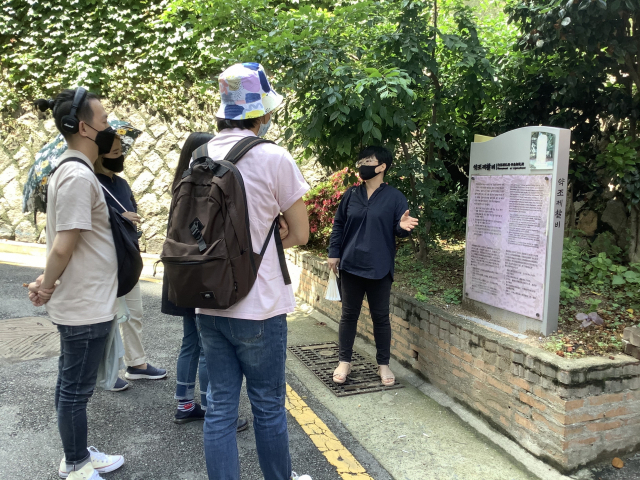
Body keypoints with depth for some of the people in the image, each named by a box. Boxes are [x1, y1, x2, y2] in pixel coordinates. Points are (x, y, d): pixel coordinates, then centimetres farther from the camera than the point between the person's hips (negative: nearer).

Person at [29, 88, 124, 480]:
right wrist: (46, 287, -6)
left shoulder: (72, 170, 10)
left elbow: (63, 244, 13)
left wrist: (48, 283, 9)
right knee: (76, 388, 7)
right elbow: (63, 245, -21)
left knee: (73, 384, 20)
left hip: (85, 303, 9)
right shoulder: (78, 176, -21)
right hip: (86, 306, -9)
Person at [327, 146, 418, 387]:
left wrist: (402, 226, -25)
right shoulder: (351, 195, 5)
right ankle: (344, 362, 23)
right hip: (350, 265, 3)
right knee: (349, 314, 10)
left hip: (379, 268, -2)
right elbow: (338, 225, 10)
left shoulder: (394, 197, -3)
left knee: (380, 317, 8)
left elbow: (399, 230, -2)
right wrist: (334, 253, 5)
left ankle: (383, 364, 22)